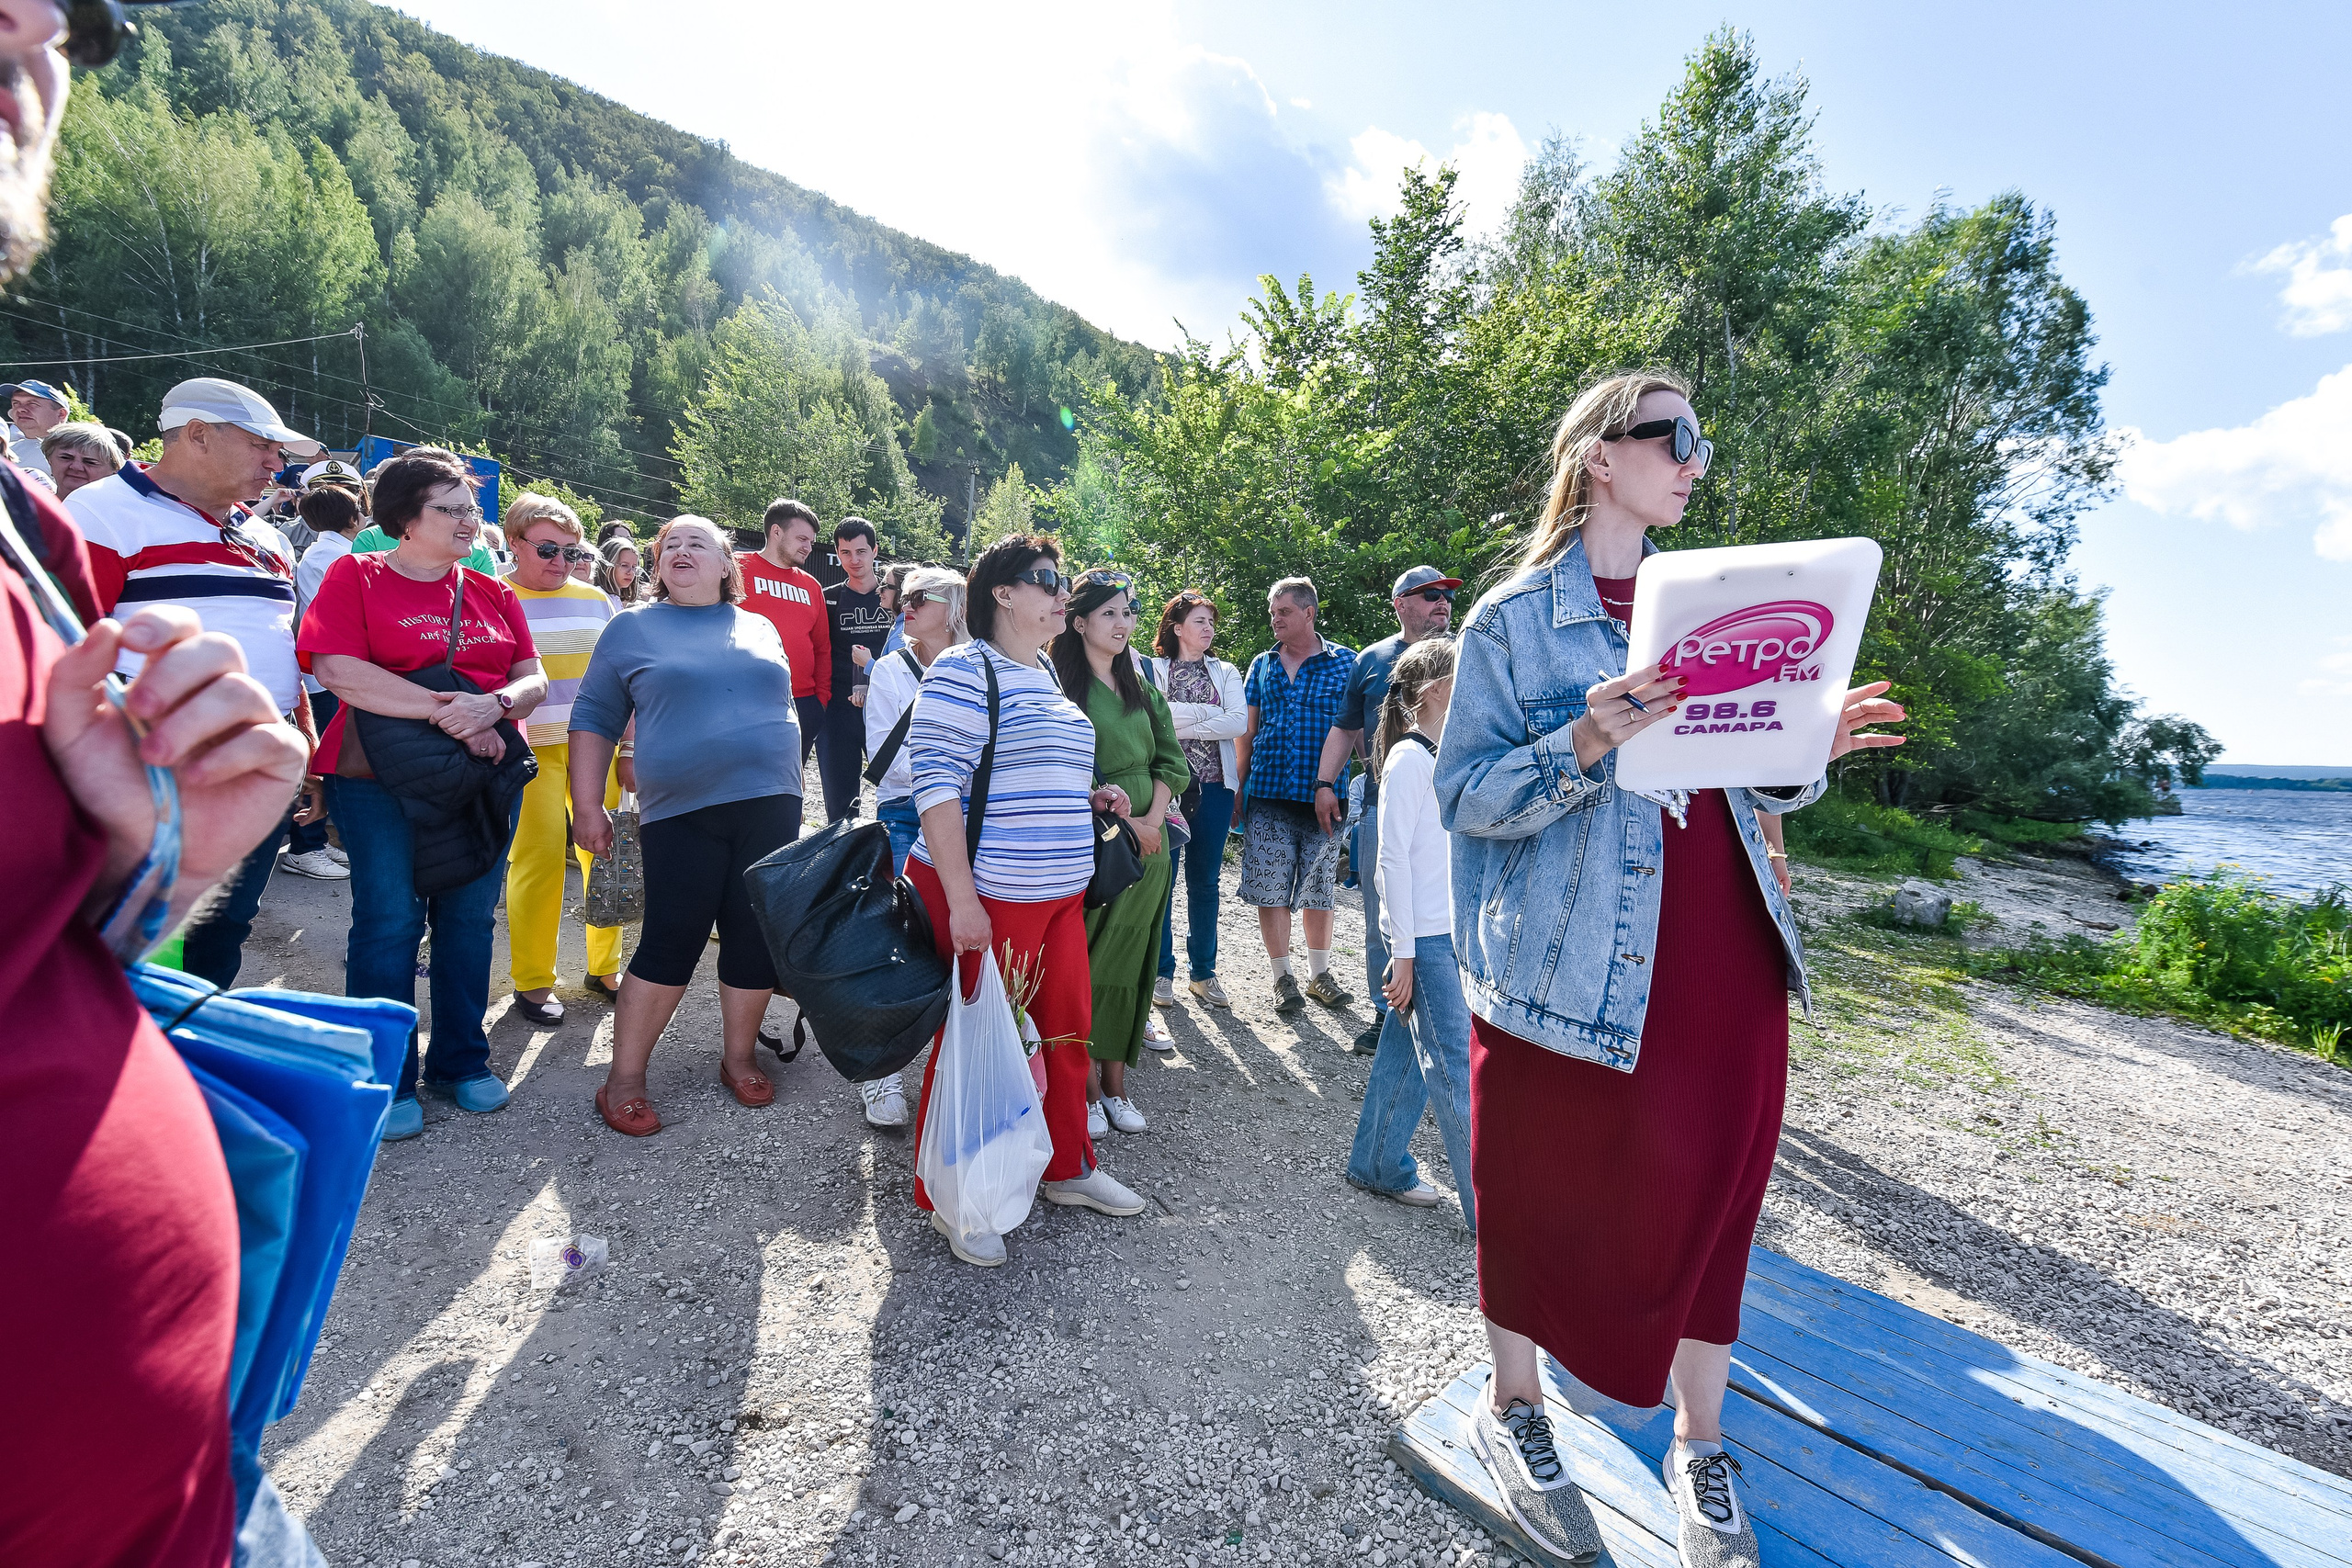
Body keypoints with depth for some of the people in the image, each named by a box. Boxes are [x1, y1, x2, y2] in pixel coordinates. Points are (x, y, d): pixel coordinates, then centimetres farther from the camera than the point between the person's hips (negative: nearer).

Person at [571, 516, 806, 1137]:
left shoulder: (759, 628, 15)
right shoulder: (632, 628, 7)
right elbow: (594, 718, 6)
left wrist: (787, 794, 17)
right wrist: (587, 806, 0)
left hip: (770, 808, 3)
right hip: (681, 813, -3)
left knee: (755, 937, 6)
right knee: (670, 944, -4)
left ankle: (737, 1058, 25)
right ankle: (625, 1079, 12)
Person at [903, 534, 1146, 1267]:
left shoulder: (1047, 676, 16)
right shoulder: (965, 669, -12)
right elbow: (937, 784, -19)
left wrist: (1089, 796, 10)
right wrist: (961, 899, -23)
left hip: (1060, 895, 8)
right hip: (986, 896, -8)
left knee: (1068, 1028, 16)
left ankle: (1067, 1167, 36)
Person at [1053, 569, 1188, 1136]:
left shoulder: (1143, 689, 14)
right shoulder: (1061, 686, -6)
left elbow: (1170, 758, 10)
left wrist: (1153, 819, -5)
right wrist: (1121, 822, -15)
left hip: (1146, 847, 6)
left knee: (1127, 962, 11)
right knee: (1085, 962, 2)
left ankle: (1114, 1081, 22)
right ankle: (1086, 1087, 14)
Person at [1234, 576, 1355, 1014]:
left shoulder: (1345, 662, 2)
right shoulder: (1262, 665, 10)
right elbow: (1247, 731, 12)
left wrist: (1330, 783, -7)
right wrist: (1238, 789, 7)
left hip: (1321, 795, -2)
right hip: (1268, 795, 2)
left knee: (1319, 889, 8)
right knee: (1270, 889, 2)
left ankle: (1319, 973, 24)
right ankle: (1283, 977, 16)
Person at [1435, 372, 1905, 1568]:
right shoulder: (1511, 619, -4)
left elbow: (1738, 785, 19)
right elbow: (1464, 798, -9)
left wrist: (1803, 752, -1)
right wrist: (1583, 748, -24)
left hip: (1722, 958, 6)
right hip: (1573, 965, -5)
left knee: (1710, 1197, 12)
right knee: (1546, 1196, 9)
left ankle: (1700, 1448, 35)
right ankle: (1512, 1410, 35)